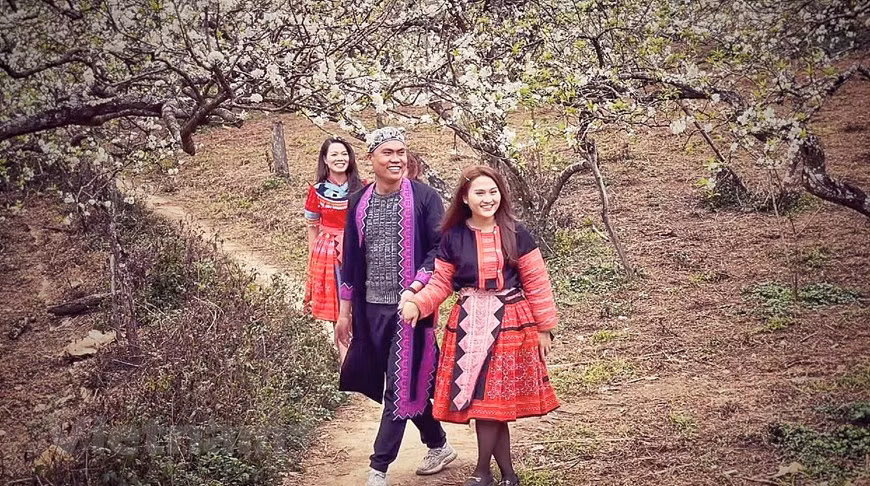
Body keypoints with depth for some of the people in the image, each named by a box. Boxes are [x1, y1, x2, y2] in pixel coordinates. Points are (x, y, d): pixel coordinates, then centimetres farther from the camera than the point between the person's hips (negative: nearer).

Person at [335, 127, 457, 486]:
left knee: (400, 387, -2)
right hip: (372, 309, 5)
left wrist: (415, 288, -20)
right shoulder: (358, 202, 7)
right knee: (411, 382, 14)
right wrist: (345, 309, 13)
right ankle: (438, 446, 33)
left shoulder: (424, 197, -6)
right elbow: (350, 257, 12)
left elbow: (439, 250, -7)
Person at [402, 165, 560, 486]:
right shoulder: (452, 237, 1)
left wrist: (544, 327, 0)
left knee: (491, 398, -3)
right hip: (469, 325, 2)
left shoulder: (516, 234, -3)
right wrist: (417, 303, -14)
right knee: (486, 401, 4)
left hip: (509, 323, -2)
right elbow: (441, 282, 4)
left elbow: (537, 283, 0)